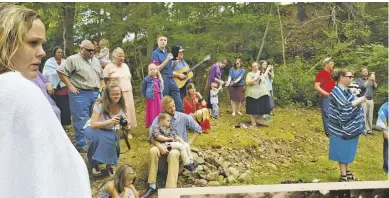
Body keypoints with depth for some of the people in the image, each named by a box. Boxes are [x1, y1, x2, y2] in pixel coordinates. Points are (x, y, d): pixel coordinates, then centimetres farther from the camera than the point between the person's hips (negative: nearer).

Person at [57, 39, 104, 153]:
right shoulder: (73, 59, -6)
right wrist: (70, 86, -12)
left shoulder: (96, 60, 16)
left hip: (95, 93, 7)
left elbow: (101, 76, 24)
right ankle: (81, 145, 7)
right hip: (80, 94, -7)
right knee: (81, 120, -2)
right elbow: (61, 72, -11)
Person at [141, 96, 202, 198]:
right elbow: (151, 136, -7)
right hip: (165, 147, 2)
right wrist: (159, 146, -25)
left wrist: (188, 143, -6)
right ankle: (152, 186, -25)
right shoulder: (159, 119, 0)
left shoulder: (184, 117, -4)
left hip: (179, 148, -2)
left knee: (173, 154, -38)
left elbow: (198, 130, 2)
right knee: (153, 151, -31)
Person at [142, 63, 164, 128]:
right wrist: (146, 96, -1)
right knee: (151, 112, 0)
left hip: (158, 98, 4)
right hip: (151, 98, -4)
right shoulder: (146, 79, -6)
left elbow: (161, 88, 14)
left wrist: (160, 95, 5)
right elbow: (143, 89, 1)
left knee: (159, 112, 10)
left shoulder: (159, 79, 4)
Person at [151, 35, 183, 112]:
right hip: (163, 79, -6)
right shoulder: (155, 53, -2)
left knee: (179, 103, 3)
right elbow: (157, 69, -10)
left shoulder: (168, 53, 16)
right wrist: (167, 60, -14)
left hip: (171, 79, 6)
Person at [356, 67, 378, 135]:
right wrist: (368, 80, -18)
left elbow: (375, 87, 6)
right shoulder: (358, 79, 2)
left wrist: (374, 81, -9)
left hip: (371, 100, 5)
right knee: (363, 115, -8)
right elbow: (362, 87, -13)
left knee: (370, 115, 4)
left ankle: (369, 129, 10)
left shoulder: (371, 79, 17)